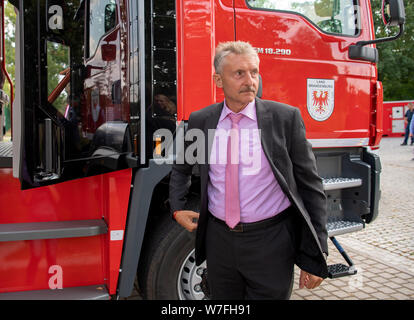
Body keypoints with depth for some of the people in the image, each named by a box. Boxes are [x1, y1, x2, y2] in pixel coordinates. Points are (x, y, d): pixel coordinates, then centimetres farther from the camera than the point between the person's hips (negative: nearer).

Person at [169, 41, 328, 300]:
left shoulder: (286, 118, -8)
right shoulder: (200, 121, 1)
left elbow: (310, 187, -5)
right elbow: (182, 169, 20)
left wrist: (315, 259, -6)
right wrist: (178, 209, 5)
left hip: (270, 242, -3)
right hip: (219, 241, 3)